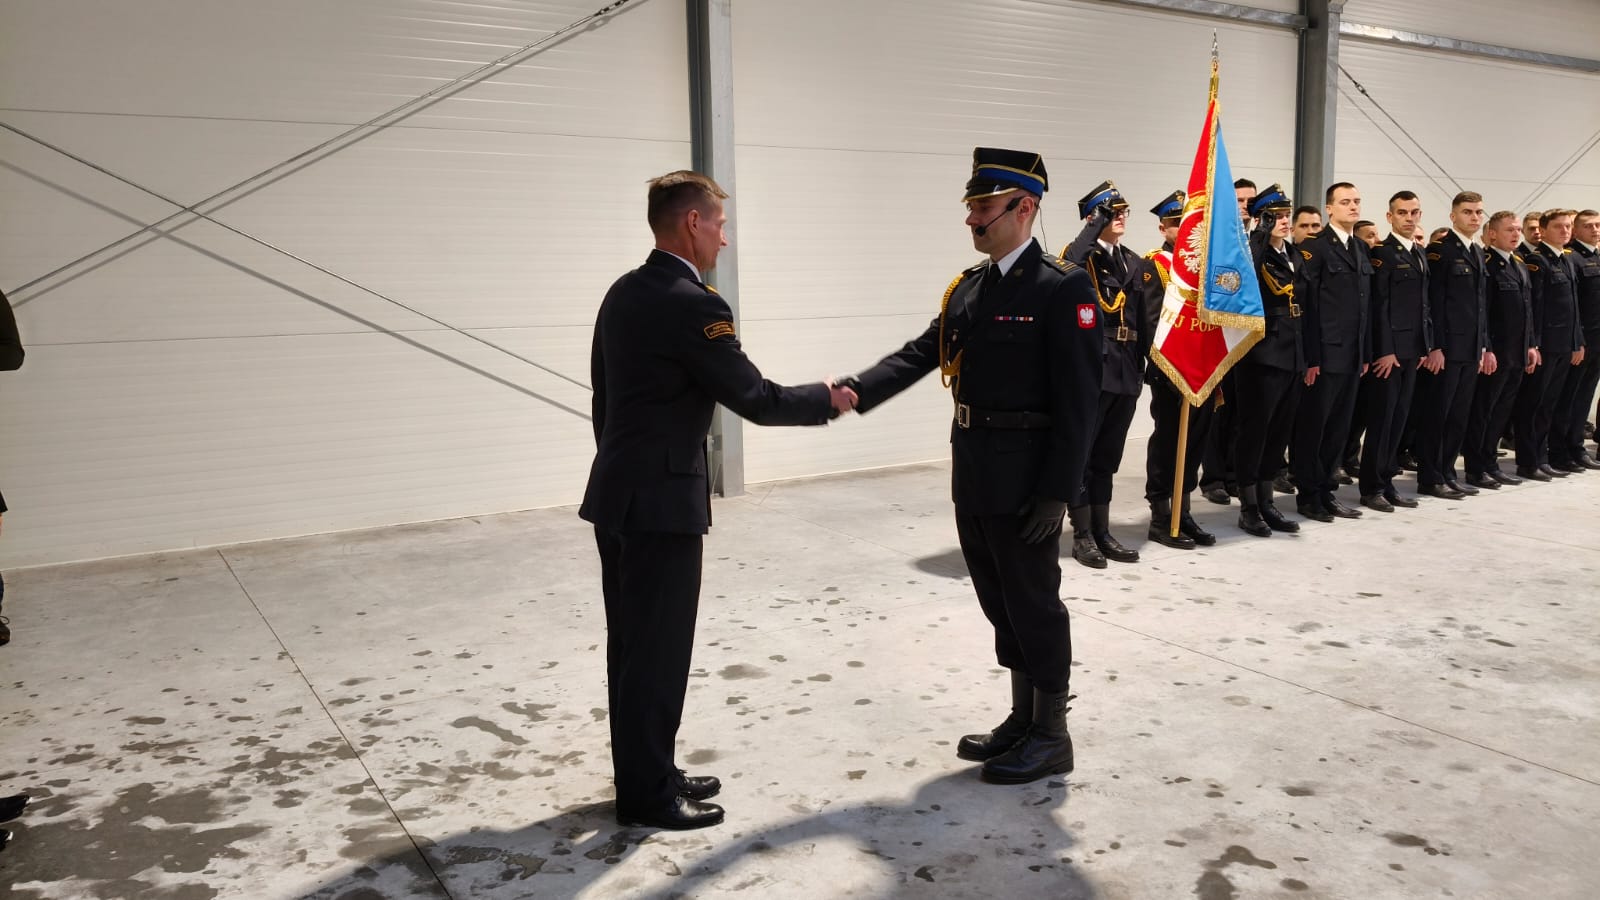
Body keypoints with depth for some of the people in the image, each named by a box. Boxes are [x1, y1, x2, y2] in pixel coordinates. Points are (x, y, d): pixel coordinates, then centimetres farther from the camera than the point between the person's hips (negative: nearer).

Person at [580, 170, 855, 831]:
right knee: (659, 649, 1)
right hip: (661, 501, -9)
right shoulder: (694, 306, -18)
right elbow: (756, 400, -15)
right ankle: (647, 793, 13)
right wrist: (827, 400, 1)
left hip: (618, 494, 9)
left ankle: (643, 771, 29)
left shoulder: (623, 294, 10)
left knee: (633, 644, 16)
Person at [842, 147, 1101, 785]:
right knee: (999, 601, 17)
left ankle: (1052, 736, 20)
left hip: (1025, 479, -8)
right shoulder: (968, 287, 10)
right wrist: (856, 392, -10)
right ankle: (1023, 719, 33)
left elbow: (1078, 398, -16)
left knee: (1034, 602, 4)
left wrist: (1058, 491, -19)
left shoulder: (1064, 288, -13)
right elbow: (920, 354, 6)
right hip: (972, 473, 8)